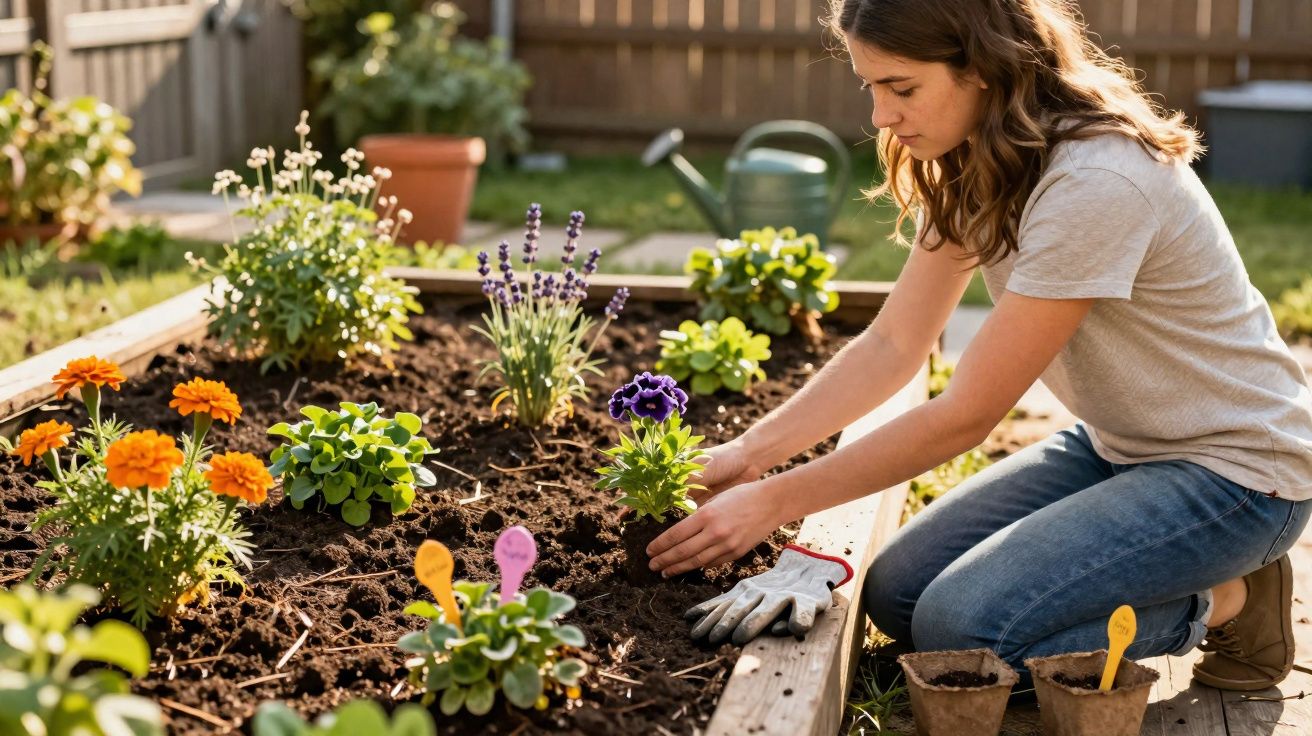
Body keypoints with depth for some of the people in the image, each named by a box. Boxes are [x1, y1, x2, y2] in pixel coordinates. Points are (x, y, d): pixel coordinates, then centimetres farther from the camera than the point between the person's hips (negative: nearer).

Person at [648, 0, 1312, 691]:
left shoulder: (1095, 181, -30)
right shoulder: (971, 163, -3)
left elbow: (964, 415, -26)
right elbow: (892, 344, -2)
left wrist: (775, 502, -22)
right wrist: (746, 454, -13)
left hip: (1233, 467, -9)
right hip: (1114, 444, 9)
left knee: (961, 625, -21)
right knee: (897, 593, 0)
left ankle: (1228, 601, -1)